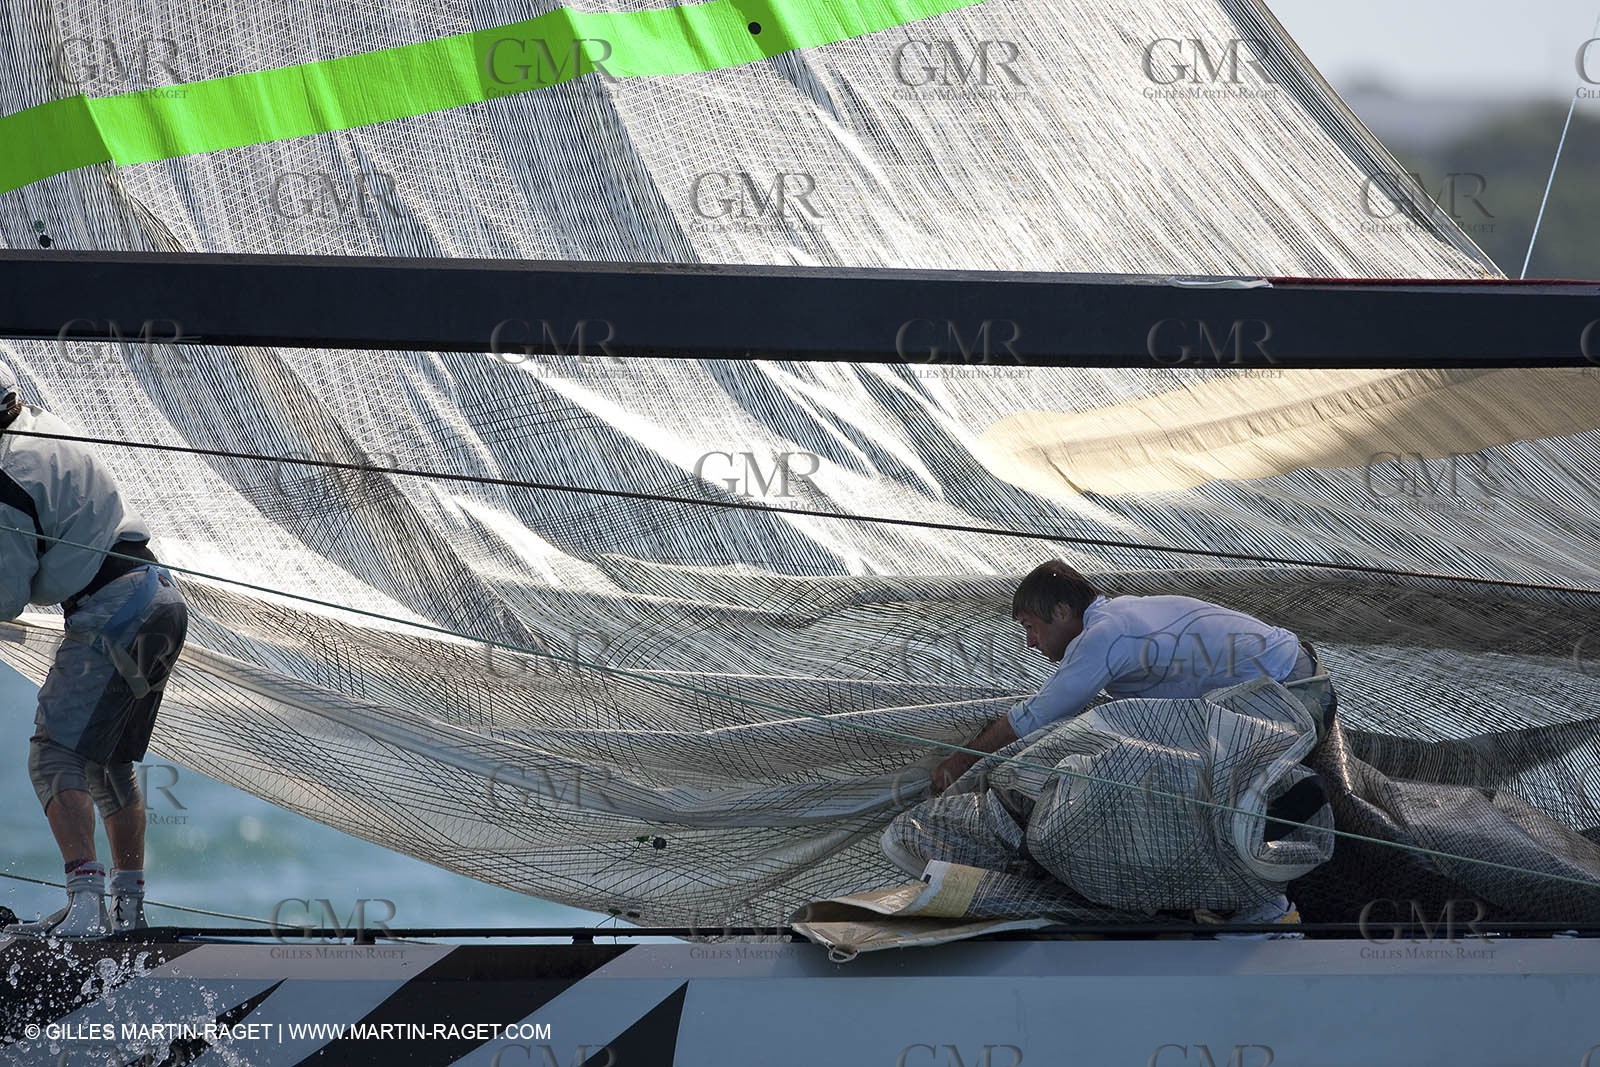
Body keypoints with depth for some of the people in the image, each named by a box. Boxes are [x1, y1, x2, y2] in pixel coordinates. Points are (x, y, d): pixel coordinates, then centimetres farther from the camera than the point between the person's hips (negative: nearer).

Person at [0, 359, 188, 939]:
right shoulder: (48, 428, 12)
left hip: (108, 613, -10)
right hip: (162, 600, 10)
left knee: (55, 757, -12)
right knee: (108, 764, 19)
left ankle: (86, 902, -26)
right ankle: (129, 906, 25)